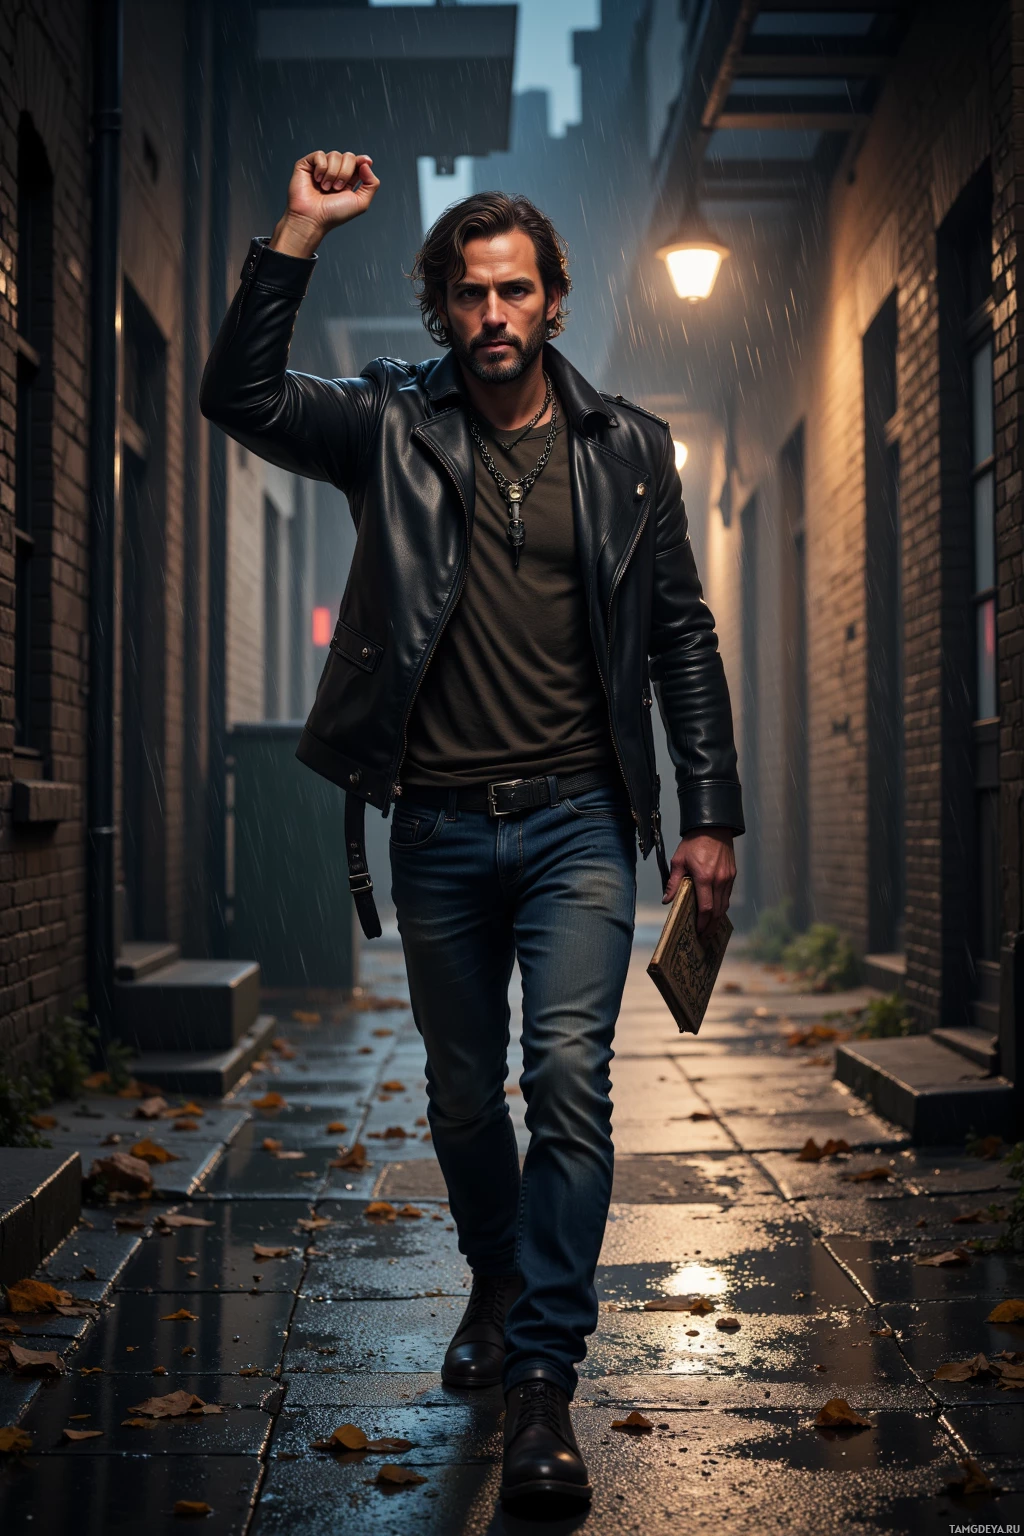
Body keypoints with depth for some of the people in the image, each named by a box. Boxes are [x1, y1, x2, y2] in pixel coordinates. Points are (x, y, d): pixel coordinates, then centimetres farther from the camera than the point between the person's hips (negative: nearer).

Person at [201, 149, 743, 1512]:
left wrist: (710, 814, 4)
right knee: (463, 1094, 13)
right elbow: (241, 396, -8)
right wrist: (299, 235, -13)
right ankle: (500, 1282, 39)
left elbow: (682, 638, 8)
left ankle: (543, 1377, -6)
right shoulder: (393, 428, 5)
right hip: (440, 825, 1)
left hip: (578, 821, -1)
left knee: (569, 1075, -13)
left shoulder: (627, 447, 6)